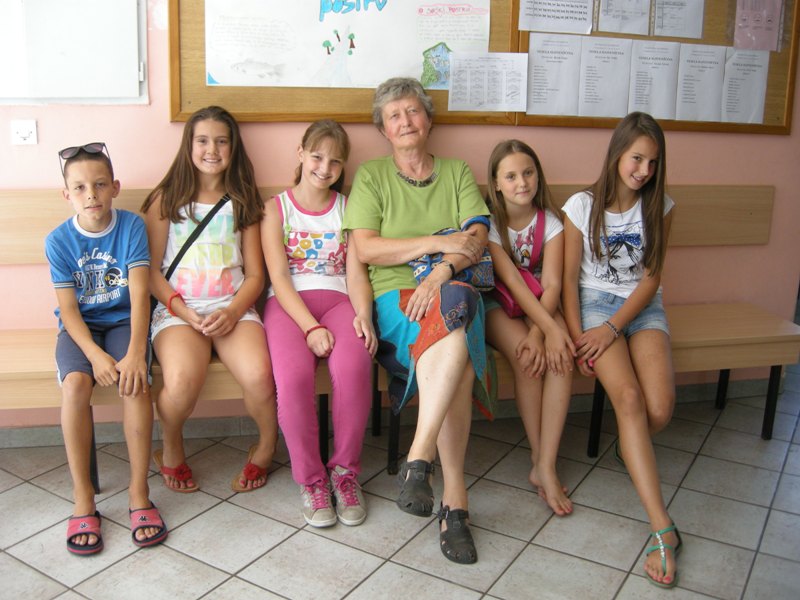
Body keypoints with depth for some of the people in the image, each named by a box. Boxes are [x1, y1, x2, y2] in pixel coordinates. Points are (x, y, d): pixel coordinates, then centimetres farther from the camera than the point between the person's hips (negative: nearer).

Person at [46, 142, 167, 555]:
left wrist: (135, 352, -26)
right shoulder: (59, 240, -4)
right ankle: (83, 500, -16)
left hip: (123, 321, 0)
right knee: (76, 382, -30)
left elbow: (139, 294, -14)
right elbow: (68, 309, -8)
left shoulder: (132, 226, -6)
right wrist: (95, 354, -24)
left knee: (135, 381, -30)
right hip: (80, 327, 1)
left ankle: (139, 493, -16)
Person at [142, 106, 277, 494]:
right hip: (178, 308, -1)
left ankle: (267, 446, 4)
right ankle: (171, 450, 4)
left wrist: (232, 311, -10)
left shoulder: (242, 202, 15)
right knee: (182, 384, -32)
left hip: (233, 308, 1)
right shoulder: (166, 199, 10)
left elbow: (255, 274, 9)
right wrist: (183, 312, -11)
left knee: (259, 377, -29)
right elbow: (150, 269, 4)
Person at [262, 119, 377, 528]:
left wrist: (363, 316, -14)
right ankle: (311, 478, -11)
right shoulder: (276, 208, 10)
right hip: (288, 304, -1)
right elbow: (279, 276, -2)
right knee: (293, 376, -33)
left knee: (354, 368, -32)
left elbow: (356, 273, 7)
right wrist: (310, 327, -17)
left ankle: (345, 471, -10)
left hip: (338, 300, 2)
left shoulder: (347, 208, 17)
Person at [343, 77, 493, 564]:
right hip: (395, 298, -2)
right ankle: (455, 498, -30)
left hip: (452, 290, 2)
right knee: (456, 345, -35)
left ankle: (419, 459, -33)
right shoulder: (371, 176, 13)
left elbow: (477, 240, 3)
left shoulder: (458, 173, 19)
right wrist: (436, 242, -8)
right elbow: (366, 249, -2)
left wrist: (440, 274, -17)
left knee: (452, 306, -37)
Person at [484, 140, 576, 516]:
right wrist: (550, 329, -30)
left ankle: (546, 467, -24)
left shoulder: (551, 221, -3)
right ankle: (538, 456, -14)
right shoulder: (488, 221, -11)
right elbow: (511, 280, -20)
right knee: (525, 357, -31)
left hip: (540, 305, 3)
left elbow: (551, 284, -12)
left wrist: (538, 332, -29)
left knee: (560, 357, -28)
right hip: (494, 304, -2)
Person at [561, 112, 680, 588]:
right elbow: (569, 278, -1)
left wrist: (612, 329, -13)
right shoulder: (582, 206, -2)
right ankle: (664, 529, -26)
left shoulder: (659, 206, 4)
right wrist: (577, 340, -12)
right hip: (594, 301, -2)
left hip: (643, 307, 2)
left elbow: (651, 278, 0)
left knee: (660, 409, -22)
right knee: (629, 398, -26)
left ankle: (630, 449, 16)